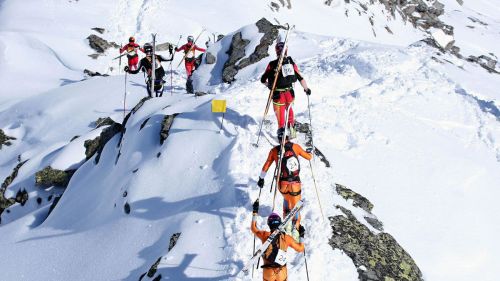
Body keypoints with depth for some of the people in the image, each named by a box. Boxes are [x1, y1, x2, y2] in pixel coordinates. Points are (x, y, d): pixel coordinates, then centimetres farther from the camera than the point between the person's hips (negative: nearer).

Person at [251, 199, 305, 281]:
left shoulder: (265, 235, -10)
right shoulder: (286, 238, -9)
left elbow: (253, 229, 11)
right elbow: (300, 249, 4)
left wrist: (255, 212, 18)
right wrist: (301, 236, 19)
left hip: (268, 273, 0)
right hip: (282, 274, 0)